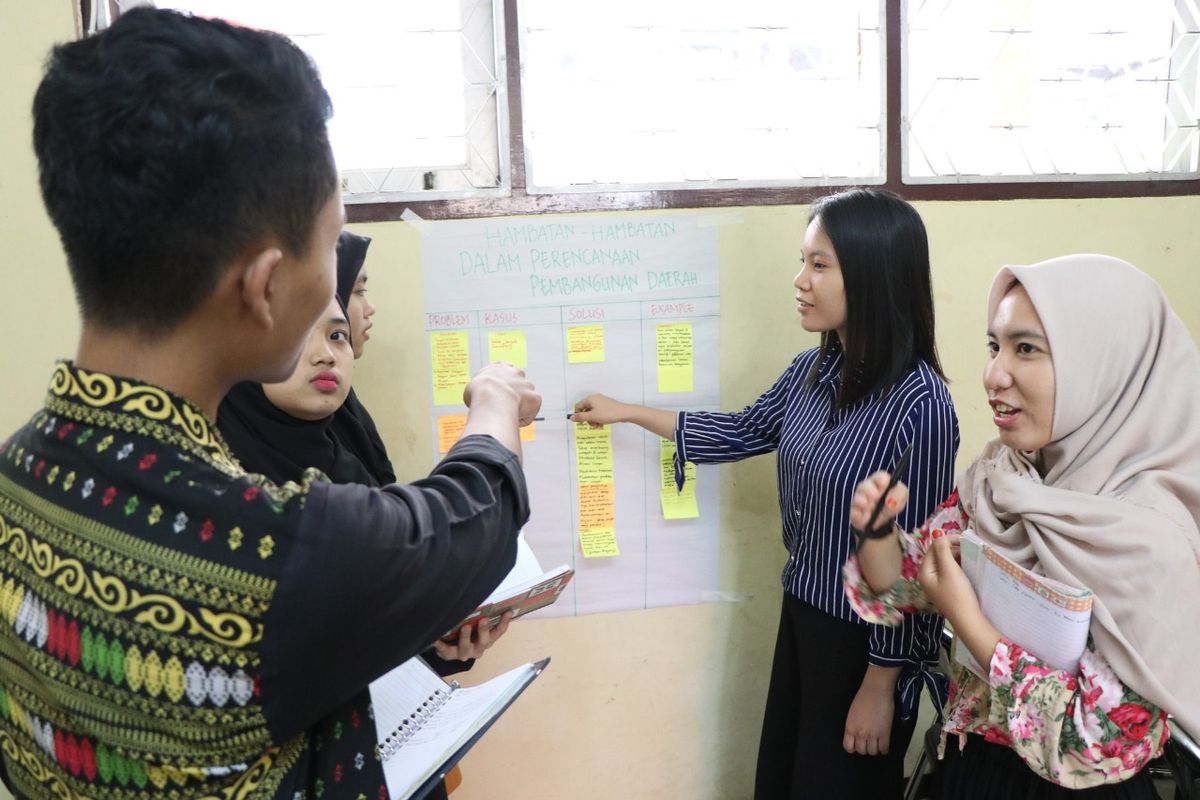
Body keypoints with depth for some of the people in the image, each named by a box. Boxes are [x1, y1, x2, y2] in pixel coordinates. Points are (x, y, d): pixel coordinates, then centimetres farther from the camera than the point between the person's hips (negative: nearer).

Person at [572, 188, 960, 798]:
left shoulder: (919, 403, -24)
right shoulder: (811, 372, -2)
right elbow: (745, 432, 14)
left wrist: (881, 684, -14)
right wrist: (626, 412, 15)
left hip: (866, 641, -7)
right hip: (801, 617, 7)